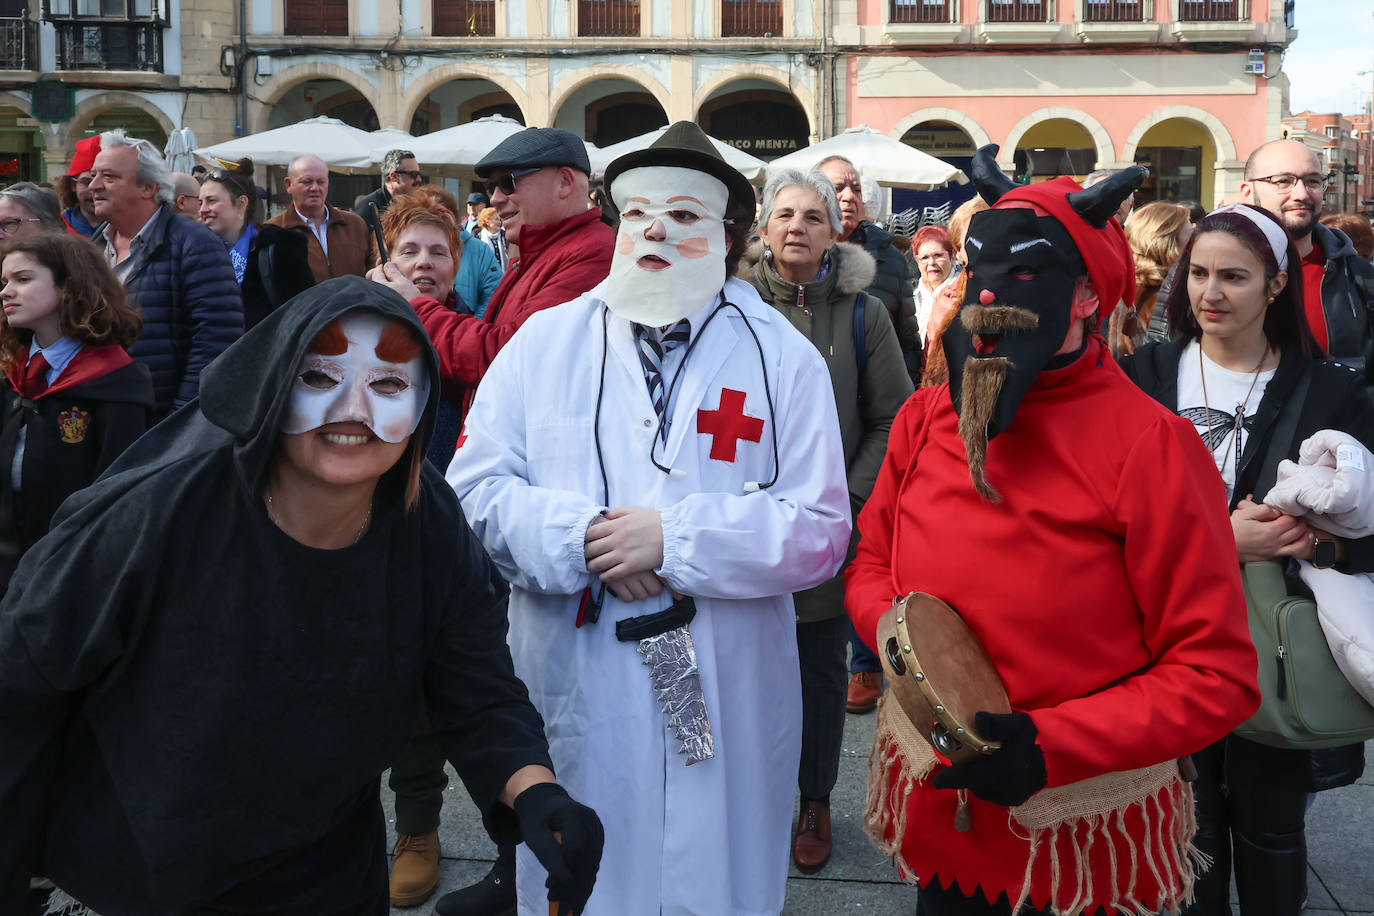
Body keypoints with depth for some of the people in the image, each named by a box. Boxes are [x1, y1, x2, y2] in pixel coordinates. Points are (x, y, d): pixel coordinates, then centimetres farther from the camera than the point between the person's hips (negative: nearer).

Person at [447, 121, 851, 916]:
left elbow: (820, 534, -7)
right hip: (574, 700, 1)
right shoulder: (546, 341, 5)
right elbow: (474, 487, 0)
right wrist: (579, 536, -16)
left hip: (720, 708, -1)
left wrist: (674, 539, -17)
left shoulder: (783, 358, 0)